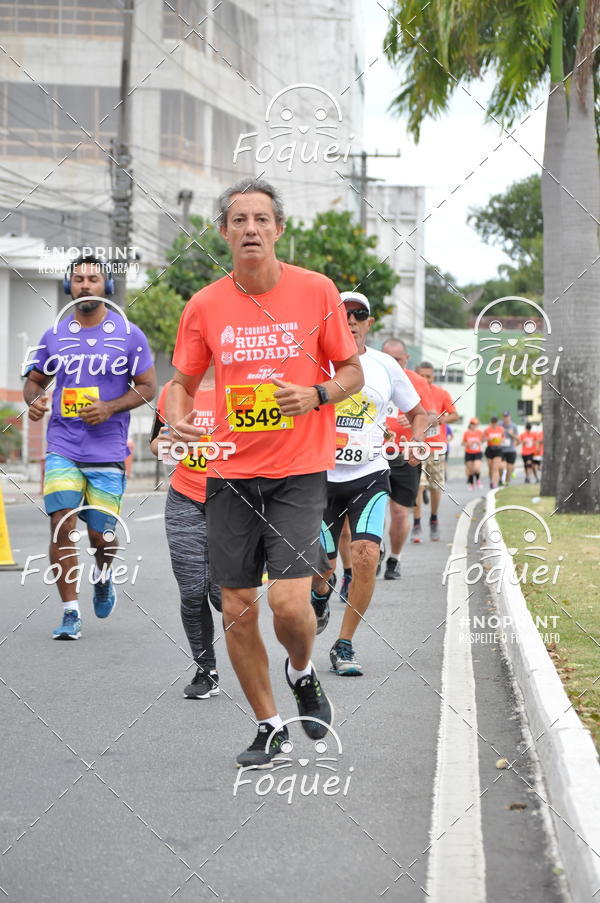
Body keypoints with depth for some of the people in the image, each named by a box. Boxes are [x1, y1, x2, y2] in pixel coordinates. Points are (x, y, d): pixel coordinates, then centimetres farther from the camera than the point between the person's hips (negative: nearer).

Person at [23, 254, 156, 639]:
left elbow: (148, 387, 2)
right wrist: (34, 399, -6)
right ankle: (71, 613, -4)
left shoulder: (129, 334, 0)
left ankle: (103, 575, 38)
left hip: (108, 451, -2)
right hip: (62, 449, 2)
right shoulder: (54, 335, 7)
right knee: (62, 527, -10)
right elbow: (36, 378, 18)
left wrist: (110, 408, -14)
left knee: (101, 535, 3)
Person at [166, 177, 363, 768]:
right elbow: (183, 381, 12)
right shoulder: (205, 306, 1)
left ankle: (302, 673, 20)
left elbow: (352, 371, 6)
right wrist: (178, 419, -10)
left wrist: (316, 395, -14)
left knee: (289, 602, -15)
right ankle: (269, 726, 22)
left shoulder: (316, 291, -3)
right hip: (230, 474, 2)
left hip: (299, 473, -2)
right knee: (237, 610, 4)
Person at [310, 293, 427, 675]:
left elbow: (418, 413, 18)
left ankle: (345, 645, -4)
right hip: (322, 475, 0)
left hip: (370, 475, 0)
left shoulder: (385, 366, 5)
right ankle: (321, 594, 42)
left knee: (366, 554, -18)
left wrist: (416, 443, -2)